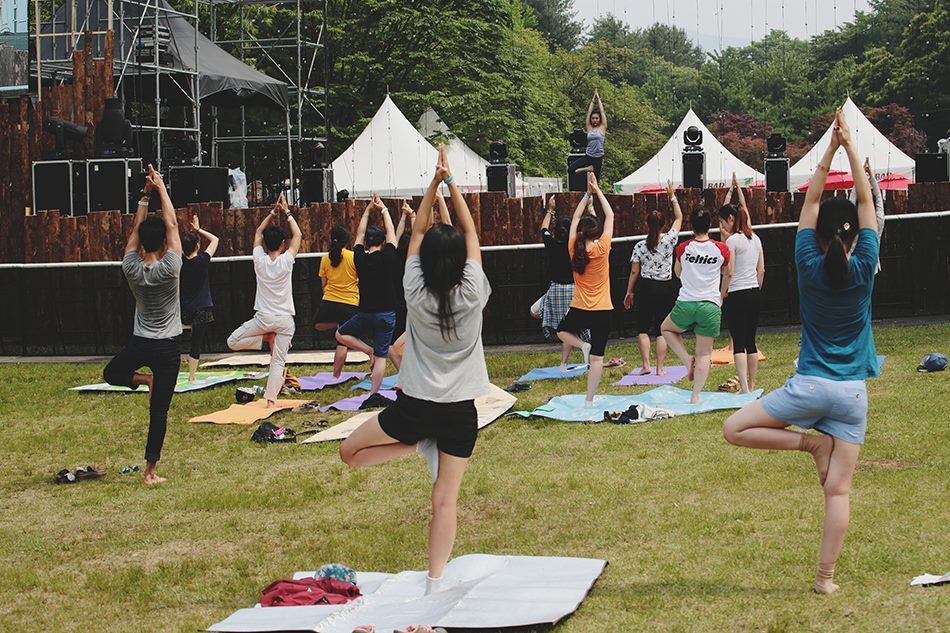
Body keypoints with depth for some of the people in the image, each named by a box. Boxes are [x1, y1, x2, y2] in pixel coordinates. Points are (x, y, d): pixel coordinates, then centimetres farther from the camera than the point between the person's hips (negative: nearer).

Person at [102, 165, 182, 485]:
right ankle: (151, 470, -1)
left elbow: (135, 229, 6)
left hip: (139, 343, 2)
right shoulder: (170, 268, -16)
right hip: (167, 347, -2)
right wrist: (160, 188, -2)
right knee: (159, 411, 1)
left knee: (111, 373, 33)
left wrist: (144, 195, 8)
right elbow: (171, 223, -8)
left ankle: (143, 380, 4)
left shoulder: (131, 269, -8)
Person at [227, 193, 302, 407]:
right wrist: (287, 212, 13)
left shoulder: (260, 261, -3)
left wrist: (273, 212, 14)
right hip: (285, 319, 0)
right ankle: (271, 399, -7)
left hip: (264, 317, 0)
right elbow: (297, 235, 8)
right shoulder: (286, 261, -7)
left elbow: (258, 233, 13)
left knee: (233, 342, 15)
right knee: (278, 362, 2)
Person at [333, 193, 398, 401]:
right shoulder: (387, 257, -9)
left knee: (341, 334, 25)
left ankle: (368, 350, 6)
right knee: (381, 356, 2)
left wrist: (367, 210, 20)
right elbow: (391, 233, 5)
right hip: (386, 314, -1)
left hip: (365, 313, 1)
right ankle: (374, 395, -4)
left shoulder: (360, 258, -4)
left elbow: (360, 234, 11)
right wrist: (383, 210, 16)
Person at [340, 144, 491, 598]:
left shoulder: (416, 294, -9)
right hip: (460, 411, 1)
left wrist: (434, 183, 1)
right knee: (445, 499, 5)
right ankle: (435, 582, 4)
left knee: (350, 452, 19)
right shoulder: (472, 295, -10)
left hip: (415, 405, -1)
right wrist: (451, 182, 4)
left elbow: (417, 231, 3)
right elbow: (470, 231, 2)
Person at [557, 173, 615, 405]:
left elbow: (576, 217, 8)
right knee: (597, 356, 2)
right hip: (602, 311, -2)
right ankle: (589, 400, 0)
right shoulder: (602, 249, -12)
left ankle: (582, 345, 2)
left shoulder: (574, 249, -5)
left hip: (579, 309, 2)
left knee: (562, 331, 31)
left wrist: (587, 194, 11)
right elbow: (610, 216, -2)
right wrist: (597, 191, 3)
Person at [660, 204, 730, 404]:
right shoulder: (721, 249, -3)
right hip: (711, 306, 0)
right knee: (704, 353, 7)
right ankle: (696, 395, 0)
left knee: (666, 329, 29)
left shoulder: (683, 248, -3)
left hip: (685, 304, 0)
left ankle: (687, 358, 9)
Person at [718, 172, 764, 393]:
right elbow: (761, 269, 14)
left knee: (738, 343, -8)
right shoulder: (755, 239, 10)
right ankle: (751, 386, 15)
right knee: (751, 342, 12)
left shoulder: (732, 240, -11)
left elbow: (729, 272, -14)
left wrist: (722, 294, -4)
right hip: (755, 293, 7)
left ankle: (744, 388, -18)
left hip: (737, 295, -7)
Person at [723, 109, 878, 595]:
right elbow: (866, 202, 6)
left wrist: (830, 151, 8)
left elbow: (810, 201, 6)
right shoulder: (863, 270, -3)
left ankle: (810, 442, 0)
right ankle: (826, 575, 1)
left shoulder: (810, 267, -4)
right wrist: (850, 147, 7)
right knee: (839, 490, 3)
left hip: (811, 386, -2)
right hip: (852, 392, 2)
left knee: (734, 429, 11)